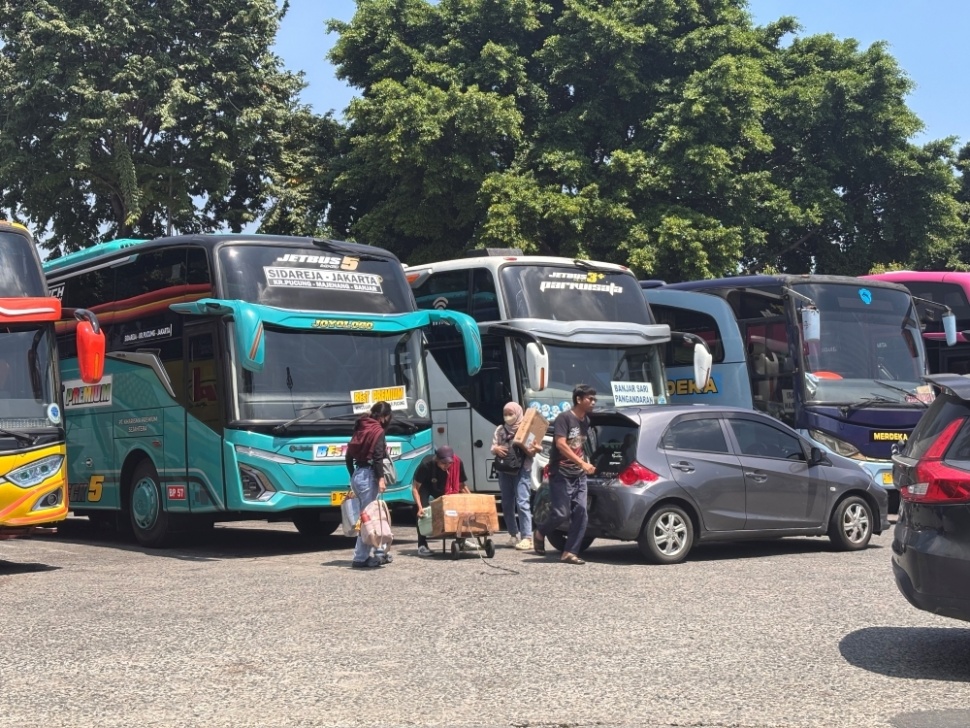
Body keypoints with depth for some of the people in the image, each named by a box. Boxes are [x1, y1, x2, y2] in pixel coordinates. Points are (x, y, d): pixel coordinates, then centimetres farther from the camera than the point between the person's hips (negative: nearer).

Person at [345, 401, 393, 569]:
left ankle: (379, 553, 21)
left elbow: (349, 455, 18)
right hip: (368, 476, -9)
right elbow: (378, 457, -18)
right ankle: (361, 558, -6)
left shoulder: (361, 428, 17)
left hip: (357, 474, 9)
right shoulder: (378, 431, -8)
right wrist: (381, 478, -22)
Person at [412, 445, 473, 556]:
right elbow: (415, 488, -30)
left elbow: (462, 485, -14)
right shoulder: (426, 464, -39)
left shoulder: (457, 463, -30)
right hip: (425, 486, -3)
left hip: (443, 488, 3)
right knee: (423, 513, -22)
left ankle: (461, 541, 11)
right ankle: (422, 545, -17)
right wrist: (419, 507, -41)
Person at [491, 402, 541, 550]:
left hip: (522, 469, -5)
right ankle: (514, 534, 21)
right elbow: (493, 447, 10)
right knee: (507, 504, 8)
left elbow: (530, 452, -2)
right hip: (504, 469, 5)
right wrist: (496, 449, -13)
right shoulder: (500, 430, 12)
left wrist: (534, 450, -25)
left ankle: (527, 537, -13)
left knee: (522, 503, -13)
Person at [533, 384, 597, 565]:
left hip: (579, 476, 7)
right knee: (562, 514, -9)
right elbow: (561, 444, -20)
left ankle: (570, 552, 0)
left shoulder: (586, 421, 12)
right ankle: (539, 533, 19)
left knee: (581, 514, -4)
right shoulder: (564, 418, -11)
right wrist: (582, 463, -24)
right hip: (561, 475, -7)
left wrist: (586, 463, 11)